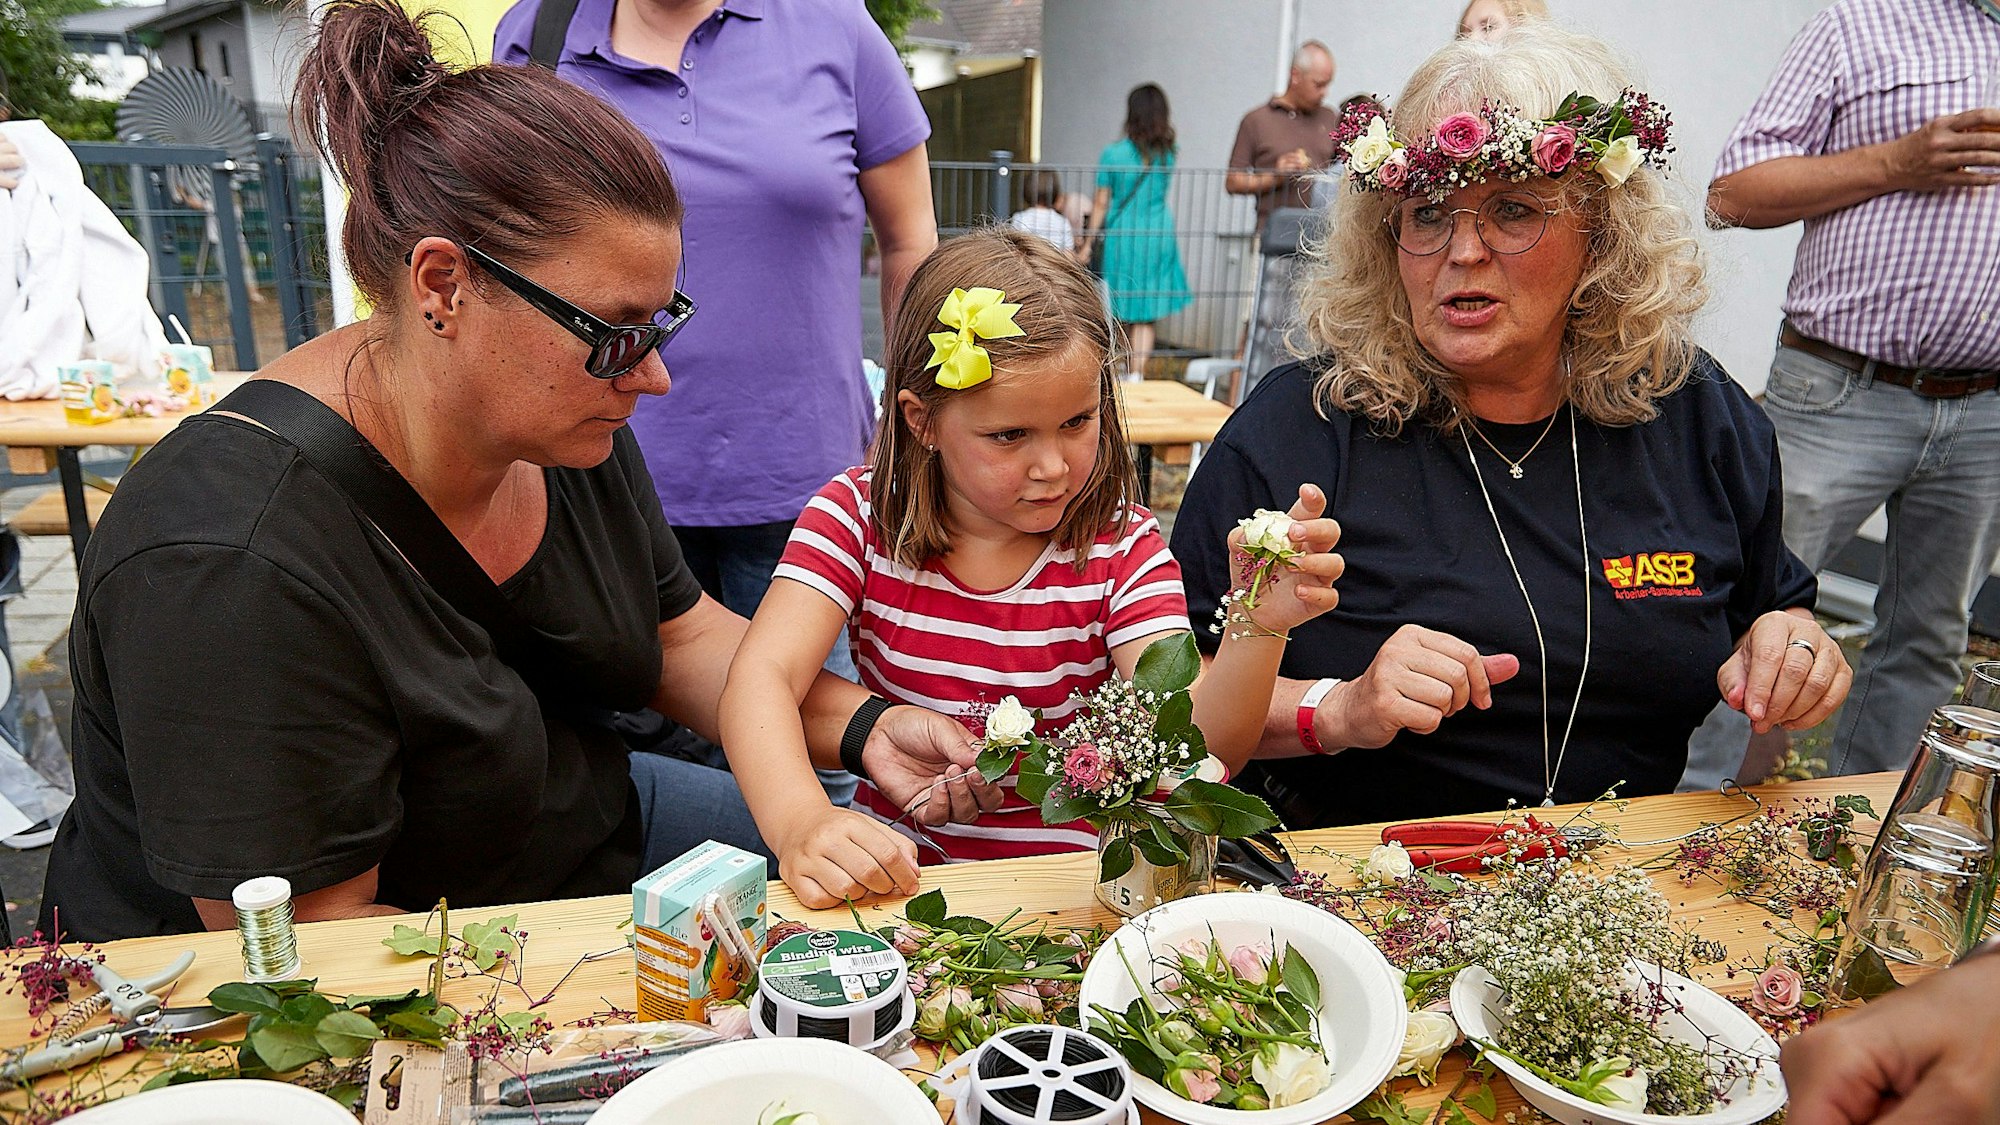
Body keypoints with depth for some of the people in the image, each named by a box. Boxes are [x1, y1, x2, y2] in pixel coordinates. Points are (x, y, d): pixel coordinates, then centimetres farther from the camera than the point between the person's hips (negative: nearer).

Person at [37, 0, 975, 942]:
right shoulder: (228, 570, -32)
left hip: (589, 822, 7)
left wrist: (859, 725, -13)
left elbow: (679, 635, 2)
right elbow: (307, 935, -27)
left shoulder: (562, 422, -9)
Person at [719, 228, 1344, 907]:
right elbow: (763, 677, -17)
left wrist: (1256, 628, -35)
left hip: (1064, 878, -1)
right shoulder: (860, 515, -6)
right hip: (893, 864, 1)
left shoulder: (1122, 548, -8)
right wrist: (801, 821, -35)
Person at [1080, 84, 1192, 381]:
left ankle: (1130, 372, 23)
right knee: (1146, 315, 4)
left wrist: (1088, 243, 6)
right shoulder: (1168, 153, 1)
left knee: (1125, 312, 12)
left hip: (1122, 236, -1)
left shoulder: (1113, 153, -6)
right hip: (1159, 235, 2)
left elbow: (1101, 203, -3)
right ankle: (1136, 374, -4)